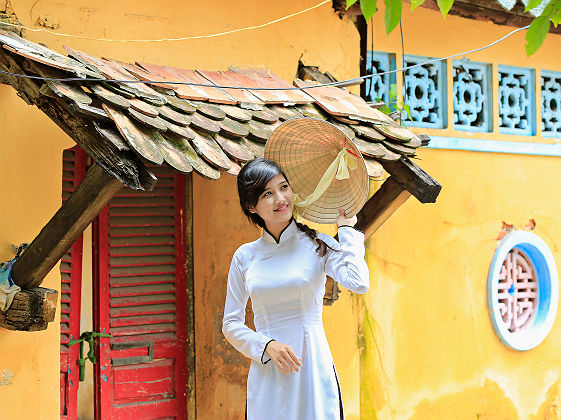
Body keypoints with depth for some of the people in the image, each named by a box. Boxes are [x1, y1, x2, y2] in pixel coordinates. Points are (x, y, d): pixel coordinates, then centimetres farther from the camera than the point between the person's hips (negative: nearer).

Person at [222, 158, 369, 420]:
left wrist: (347, 228, -6)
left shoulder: (317, 245, 1)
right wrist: (267, 346, -8)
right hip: (266, 377, 2)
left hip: (313, 370, -1)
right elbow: (231, 324, 10)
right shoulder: (245, 256, 6)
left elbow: (358, 283, -18)